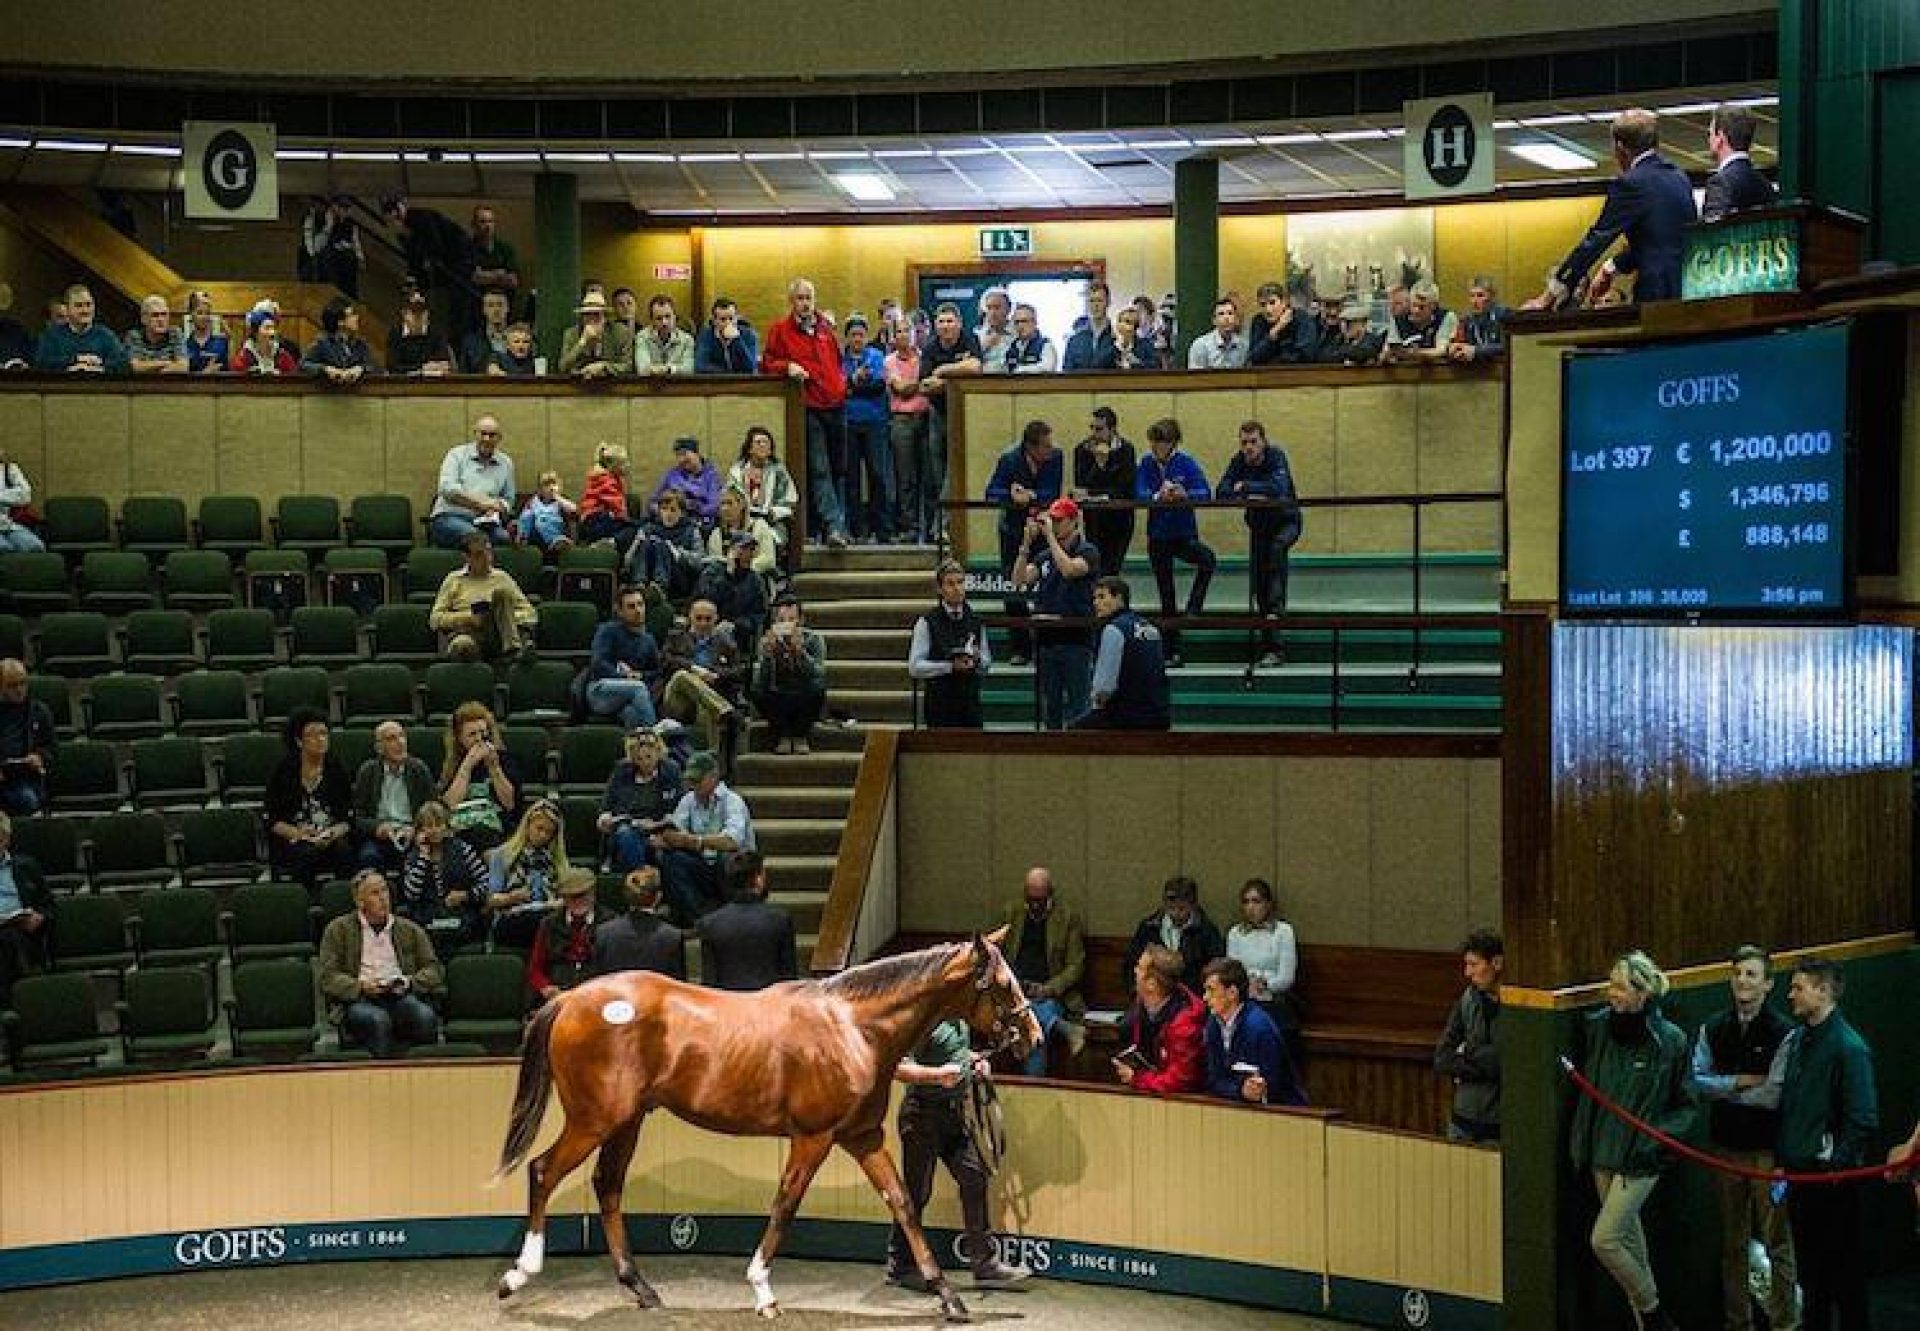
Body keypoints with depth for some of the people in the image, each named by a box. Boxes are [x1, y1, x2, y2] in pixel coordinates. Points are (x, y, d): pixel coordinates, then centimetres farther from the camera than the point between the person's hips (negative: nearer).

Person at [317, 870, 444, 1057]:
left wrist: (409, 983, -6)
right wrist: (360, 987, -13)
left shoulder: (410, 930, 20)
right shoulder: (339, 929, 13)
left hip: (402, 997, 2)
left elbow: (434, 970, 15)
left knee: (425, 1016, -31)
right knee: (377, 1020, -36)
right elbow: (328, 978, 5)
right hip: (359, 999, -2)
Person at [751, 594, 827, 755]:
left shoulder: (814, 639, -10)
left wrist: (799, 650, -39)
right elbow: (759, 681, -17)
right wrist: (767, 652, -32)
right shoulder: (767, 641, -6)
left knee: (817, 689, -32)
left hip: (805, 703, -1)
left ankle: (801, 736, -7)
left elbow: (818, 674, -25)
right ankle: (783, 735, -5)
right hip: (778, 704, 1)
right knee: (755, 692, -27)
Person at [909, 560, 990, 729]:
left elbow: (987, 664, 17)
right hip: (939, 706, -3)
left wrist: (977, 659, -6)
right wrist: (951, 666, -16)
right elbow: (915, 667, -7)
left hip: (971, 702, 4)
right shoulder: (927, 623, -2)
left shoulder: (976, 621, 10)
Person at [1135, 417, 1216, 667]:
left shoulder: (1186, 463, -8)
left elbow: (1205, 494, -17)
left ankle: (1193, 609, -21)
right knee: (1166, 597, 8)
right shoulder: (1147, 463, -1)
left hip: (1185, 534, -2)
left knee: (1208, 558, -35)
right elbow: (1139, 494, -13)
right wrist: (1157, 496, -34)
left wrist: (1185, 495, -36)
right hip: (1158, 536, 2)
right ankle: (1172, 651, 17)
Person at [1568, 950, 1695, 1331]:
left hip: (1639, 1158, -5)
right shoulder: (1597, 1027, -2)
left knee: (1604, 1239, -9)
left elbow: (1685, 1106, -3)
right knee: (1629, 1237, 16)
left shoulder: (1670, 1040, -13)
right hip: (1602, 1152, 5)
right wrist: (1579, 1142, 3)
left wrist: (1656, 1137, -16)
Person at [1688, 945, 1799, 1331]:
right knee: (1733, 1242, 12)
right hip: (1726, 1147, 4)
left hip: (1770, 1150, -4)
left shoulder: (1784, 1033, -8)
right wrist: (1739, 1082, -11)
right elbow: (1697, 1082, 1)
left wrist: (1725, 1091, -7)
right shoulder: (1713, 1029, 6)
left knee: (1777, 1241, -1)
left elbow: (1779, 1095, -16)